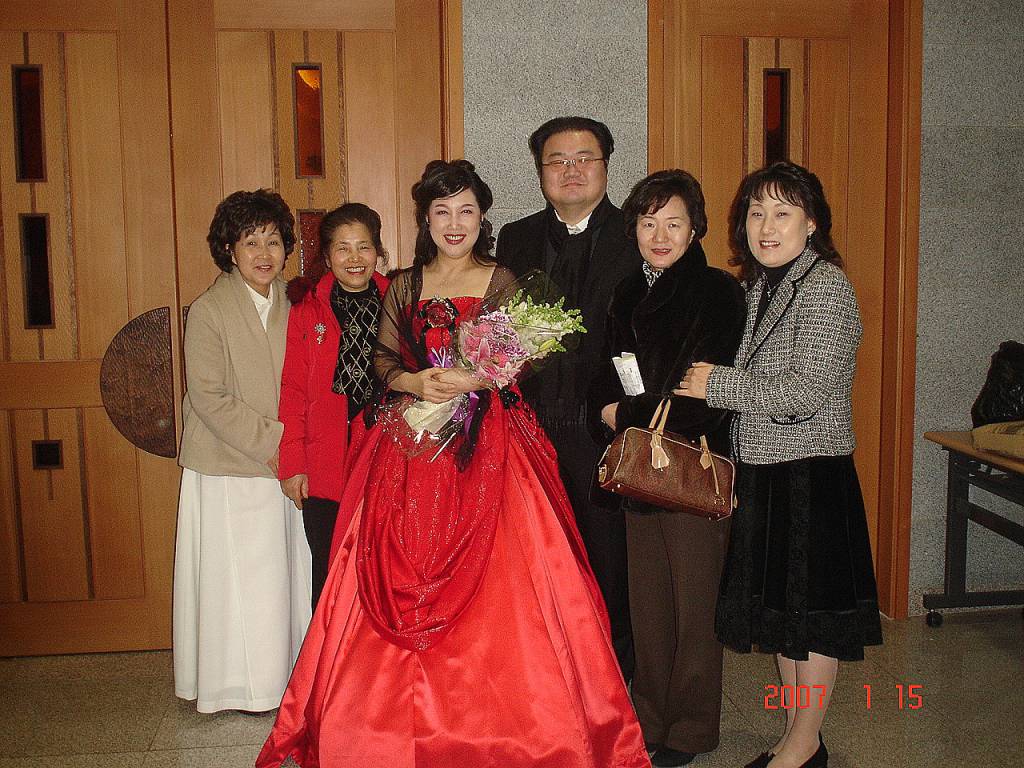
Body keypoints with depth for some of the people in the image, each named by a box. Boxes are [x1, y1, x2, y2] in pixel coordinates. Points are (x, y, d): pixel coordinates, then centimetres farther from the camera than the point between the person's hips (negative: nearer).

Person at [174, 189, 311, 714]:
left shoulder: (293, 304, 5)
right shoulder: (208, 312, -10)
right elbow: (209, 397, -14)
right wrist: (268, 442, -15)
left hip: (286, 466, 5)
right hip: (230, 468, -5)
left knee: (289, 570, 11)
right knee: (240, 575, 3)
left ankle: (283, 673, 27)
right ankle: (243, 685, 19)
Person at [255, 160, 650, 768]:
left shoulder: (503, 282, 4)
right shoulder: (405, 286, 12)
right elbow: (384, 359, 10)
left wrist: (474, 380, -18)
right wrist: (415, 383, -11)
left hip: (488, 447, -2)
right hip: (414, 445, 3)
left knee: (493, 582, -5)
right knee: (404, 576, 1)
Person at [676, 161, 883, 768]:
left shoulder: (826, 285, -14)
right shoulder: (757, 286, 10)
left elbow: (806, 392, -21)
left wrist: (716, 384, -15)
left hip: (811, 474, -8)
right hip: (762, 472, 8)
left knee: (812, 610, 6)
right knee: (780, 606, 16)